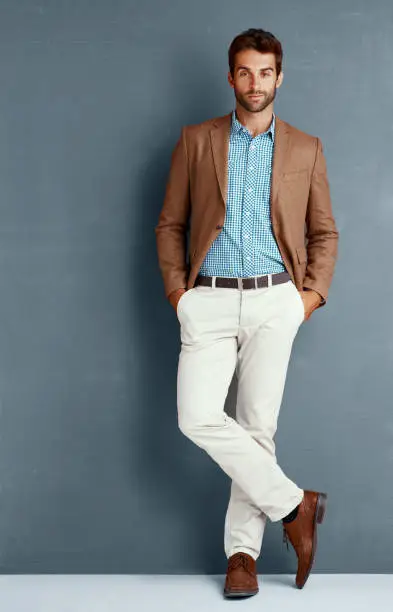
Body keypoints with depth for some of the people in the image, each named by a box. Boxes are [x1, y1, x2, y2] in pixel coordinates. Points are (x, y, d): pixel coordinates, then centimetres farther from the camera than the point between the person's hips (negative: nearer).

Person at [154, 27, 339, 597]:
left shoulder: (305, 149, 9)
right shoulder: (196, 141, 9)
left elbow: (324, 231, 13)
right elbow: (170, 223, 11)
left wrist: (313, 294, 1)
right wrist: (176, 289, 1)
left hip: (273, 300, 0)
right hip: (209, 301, 1)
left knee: (258, 425, -1)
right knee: (197, 417, -13)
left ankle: (242, 550, 12)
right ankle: (294, 502, 2)